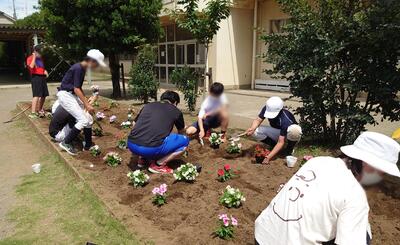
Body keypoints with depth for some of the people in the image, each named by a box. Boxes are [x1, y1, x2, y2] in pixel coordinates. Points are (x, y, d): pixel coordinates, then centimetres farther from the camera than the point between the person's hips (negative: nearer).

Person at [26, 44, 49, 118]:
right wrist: (34, 57, -14)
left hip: (42, 77, 8)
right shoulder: (30, 58, -2)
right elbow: (31, 66, -20)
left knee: (43, 95, 11)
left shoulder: (40, 59, 21)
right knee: (36, 95, -17)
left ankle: (39, 110, 25)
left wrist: (45, 71, 10)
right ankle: (33, 113, -19)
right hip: (35, 77, -8)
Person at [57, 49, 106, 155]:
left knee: (89, 120, 5)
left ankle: (88, 145, 17)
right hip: (65, 95, -9)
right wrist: (87, 105, -20)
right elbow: (76, 89, -22)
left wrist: (86, 102, 14)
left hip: (72, 95, 9)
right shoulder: (78, 68, -19)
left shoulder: (83, 69, 9)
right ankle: (65, 143, -4)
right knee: (83, 120, -16)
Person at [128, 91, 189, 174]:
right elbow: (181, 131, 34)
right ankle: (158, 164, 7)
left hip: (131, 145, 6)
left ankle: (142, 158, 21)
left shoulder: (148, 105, 22)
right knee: (185, 141, 12)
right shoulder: (176, 111, 15)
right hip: (151, 149, -5)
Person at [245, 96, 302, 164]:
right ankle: (274, 145, 1)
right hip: (276, 132, 4)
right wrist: (252, 128, -46)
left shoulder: (285, 120, -38)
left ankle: (289, 149, -9)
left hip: (288, 133, -4)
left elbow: (281, 142, -39)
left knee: (295, 130, -42)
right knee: (255, 132, -22)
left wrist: (268, 157, -46)